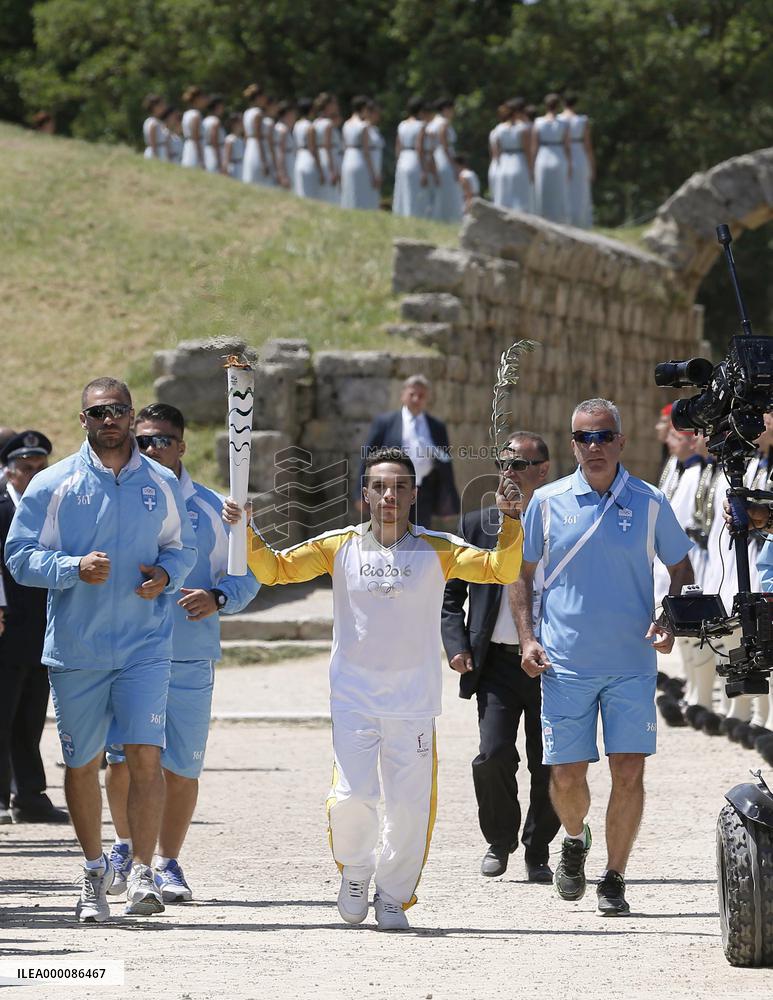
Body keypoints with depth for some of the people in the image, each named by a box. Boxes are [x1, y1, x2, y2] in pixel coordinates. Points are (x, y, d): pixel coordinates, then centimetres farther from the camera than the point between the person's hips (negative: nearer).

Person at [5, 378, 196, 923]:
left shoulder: (163, 485, 6)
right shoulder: (52, 485, -1)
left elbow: (184, 546, 17)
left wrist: (166, 573, -5)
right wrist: (74, 568, -20)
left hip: (145, 647, 0)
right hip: (75, 648, 0)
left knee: (146, 755, -14)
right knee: (82, 764, 8)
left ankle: (143, 873, -8)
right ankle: (95, 871, 26)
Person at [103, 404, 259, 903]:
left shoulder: (211, 508, 5)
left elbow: (247, 574, 8)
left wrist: (217, 598, -11)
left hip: (189, 659, 0)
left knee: (180, 766, 0)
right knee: (123, 760, -3)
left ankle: (169, 862, 16)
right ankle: (127, 846, 22)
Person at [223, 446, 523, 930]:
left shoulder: (438, 550, 0)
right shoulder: (340, 546, 3)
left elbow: (500, 570, -9)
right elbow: (275, 569, 3)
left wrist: (511, 522, -23)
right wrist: (245, 532, -12)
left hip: (414, 703, 0)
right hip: (354, 699, 0)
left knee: (411, 804, -1)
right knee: (350, 797, -11)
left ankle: (394, 896, 20)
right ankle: (355, 872, 19)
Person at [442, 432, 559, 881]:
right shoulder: (479, 524, 7)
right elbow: (451, 594, 12)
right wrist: (457, 646, -1)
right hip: (497, 662, 1)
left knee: (549, 768, 2)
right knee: (494, 756, -11)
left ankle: (537, 851, 23)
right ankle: (500, 841, 13)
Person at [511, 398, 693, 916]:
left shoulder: (650, 503, 3)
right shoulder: (548, 502, 2)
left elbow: (681, 569, 13)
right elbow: (522, 571, 11)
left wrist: (670, 621, -4)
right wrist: (527, 637, -1)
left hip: (632, 663, 0)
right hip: (565, 663, 0)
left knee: (629, 772, -6)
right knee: (566, 775, 1)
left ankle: (614, 879, 7)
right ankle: (575, 839, 33)